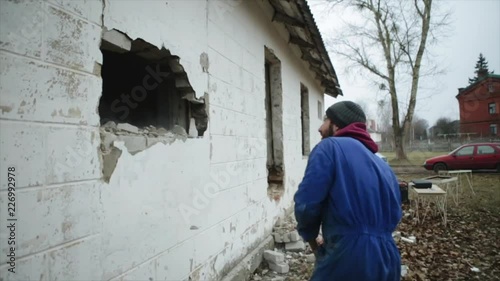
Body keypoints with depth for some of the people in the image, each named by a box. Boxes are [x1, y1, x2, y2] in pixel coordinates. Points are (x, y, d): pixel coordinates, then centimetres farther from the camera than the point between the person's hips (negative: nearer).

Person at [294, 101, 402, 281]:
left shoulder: (330, 147, -8)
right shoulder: (383, 165, 14)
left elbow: (306, 205, -15)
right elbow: (394, 216, 15)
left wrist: (311, 238, 4)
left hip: (347, 259, -7)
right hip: (387, 262, 7)